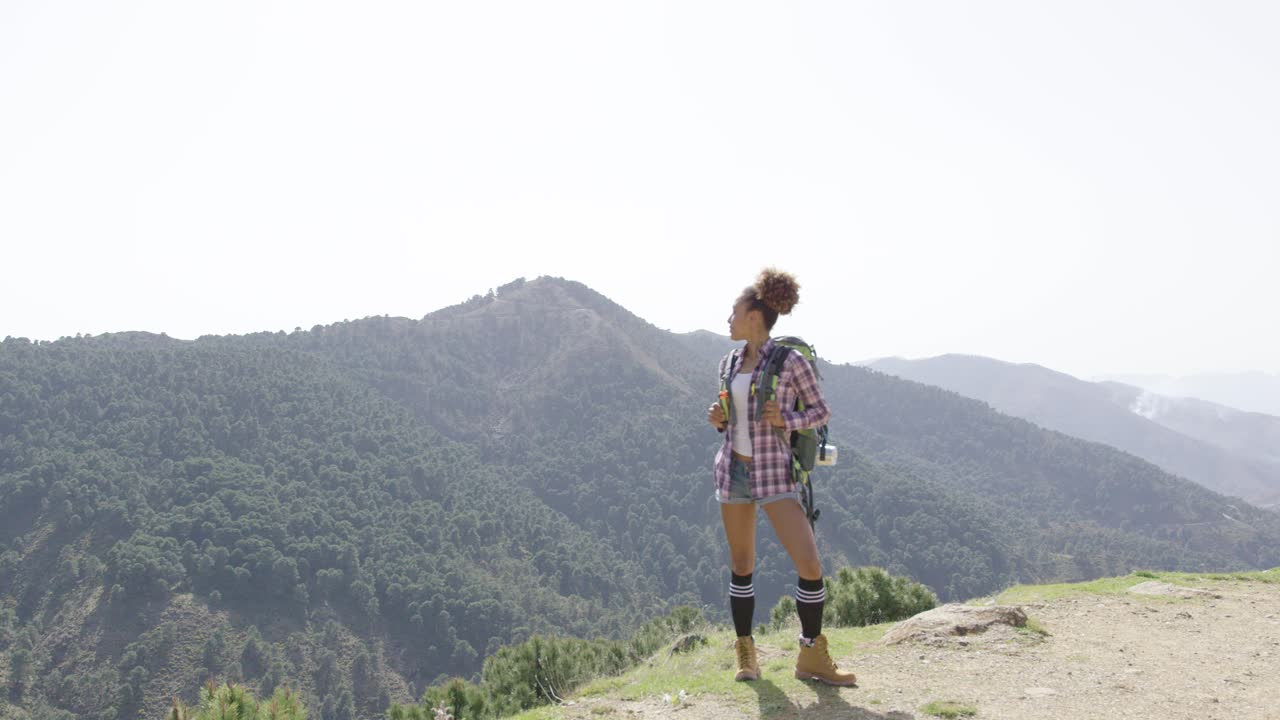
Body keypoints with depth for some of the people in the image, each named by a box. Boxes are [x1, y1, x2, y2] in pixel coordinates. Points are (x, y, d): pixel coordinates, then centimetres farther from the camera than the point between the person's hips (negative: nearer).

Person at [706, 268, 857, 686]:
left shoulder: (791, 361, -10)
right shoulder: (729, 364, 7)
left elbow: (821, 411, -2)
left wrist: (785, 421, -19)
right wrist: (718, 419, -4)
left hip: (774, 474, -4)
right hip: (732, 469, 5)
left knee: (810, 565, -12)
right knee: (741, 565, 9)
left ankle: (811, 657, 4)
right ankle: (745, 654, 20)